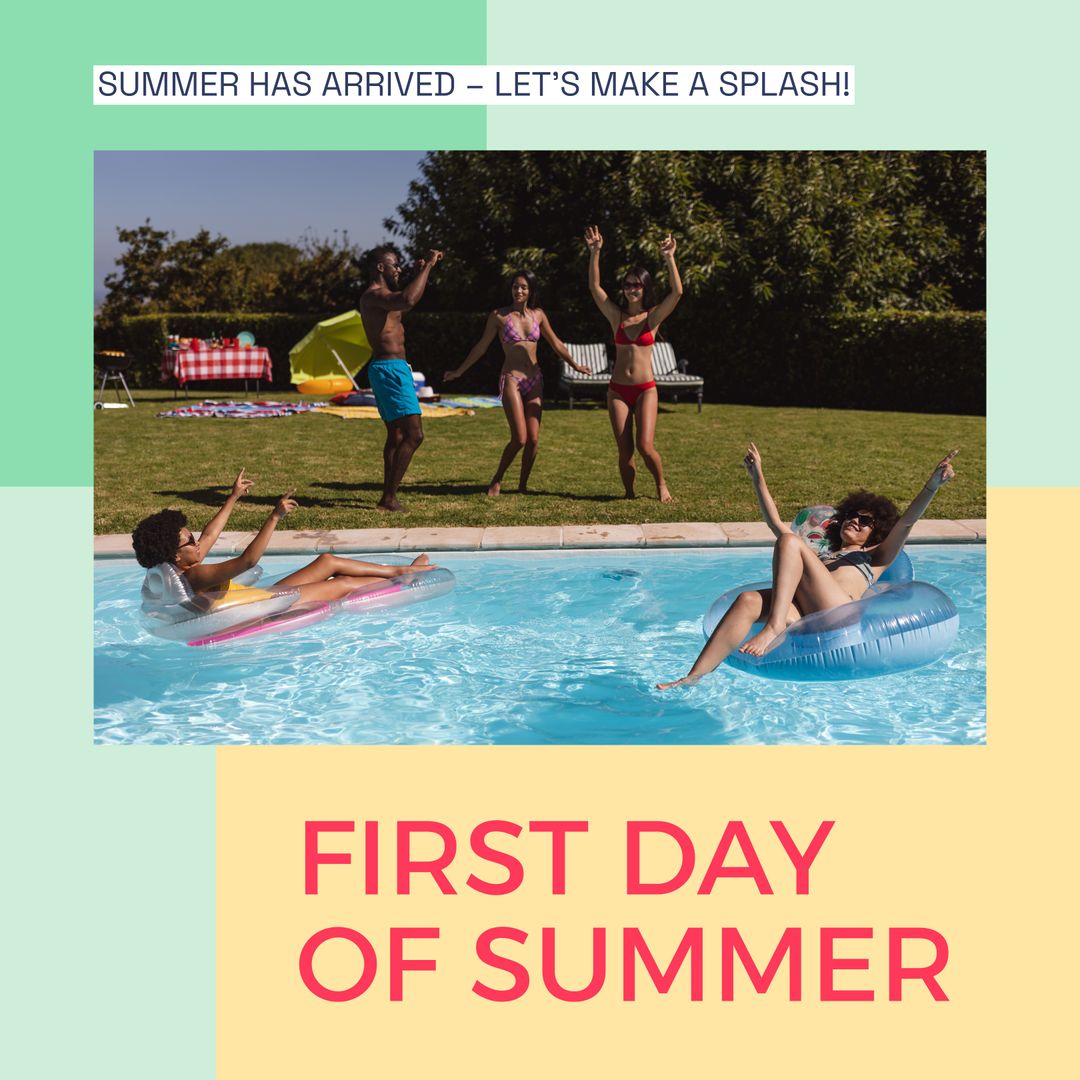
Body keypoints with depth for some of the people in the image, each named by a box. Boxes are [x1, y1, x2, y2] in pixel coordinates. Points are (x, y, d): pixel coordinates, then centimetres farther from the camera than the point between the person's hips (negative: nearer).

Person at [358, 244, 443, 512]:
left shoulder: (380, 296, 19)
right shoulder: (373, 295, -14)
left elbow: (407, 301, 40)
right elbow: (408, 300, -35)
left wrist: (425, 270, 32)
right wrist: (427, 266, -26)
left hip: (388, 369, 11)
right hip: (390, 368, -11)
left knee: (396, 435, 15)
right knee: (413, 434, -14)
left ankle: (389, 496, 18)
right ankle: (389, 497, -14)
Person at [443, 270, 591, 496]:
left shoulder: (537, 315, 7)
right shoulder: (499, 315, -3)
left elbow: (556, 344, 20)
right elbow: (481, 347, 6)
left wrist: (575, 365, 26)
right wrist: (459, 371, 8)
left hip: (535, 381, 4)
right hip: (511, 380, -4)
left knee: (533, 439, -2)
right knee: (520, 439, -13)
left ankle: (523, 484, 15)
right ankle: (497, 479, 7)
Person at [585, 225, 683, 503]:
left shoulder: (653, 316, 1)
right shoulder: (617, 316, 5)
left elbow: (677, 292, -14)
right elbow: (594, 287, -5)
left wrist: (669, 258, -23)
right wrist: (595, 253, -15)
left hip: (645, 390, -2)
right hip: (618, 390, 2)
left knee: (645, 447, -12)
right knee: (624, 451, -1)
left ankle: (661, 485, 15)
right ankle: (629, 493, 19)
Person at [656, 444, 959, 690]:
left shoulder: (875, 557, 32)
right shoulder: (817, 555, 43)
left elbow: (905, 522, 15)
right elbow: (775, 523, 42)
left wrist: (933, 484, -2)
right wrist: (758, 478, 40)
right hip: (802, 617, 4)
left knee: (790, 542, -21)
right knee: (749, 600, -28)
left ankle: (774, 626, -39)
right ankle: (693, 678, -42)